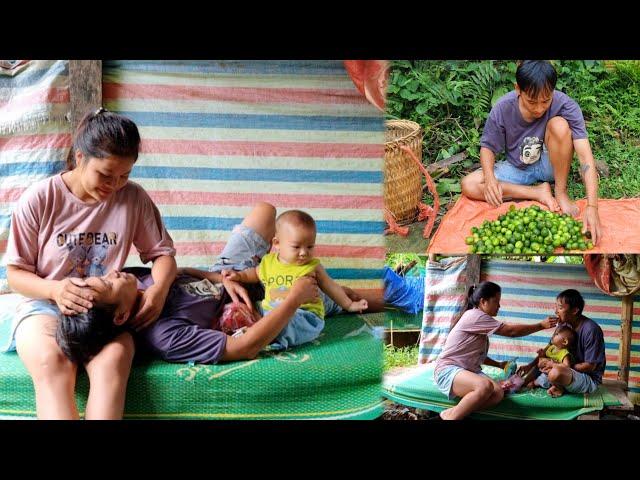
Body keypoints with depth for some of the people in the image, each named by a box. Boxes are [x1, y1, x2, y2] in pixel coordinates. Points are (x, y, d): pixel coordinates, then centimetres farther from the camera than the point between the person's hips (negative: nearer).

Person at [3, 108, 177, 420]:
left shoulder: (134, 198, -1)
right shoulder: (39, 199, -6)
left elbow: (162, 253, 7)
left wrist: (158, 290, -16)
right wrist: (54, 289, -22)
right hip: (45, 303, -1)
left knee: (113, 359, -35)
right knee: (51, 361, -36)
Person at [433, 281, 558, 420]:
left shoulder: (479, 319, 18)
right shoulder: (474, 316, -12)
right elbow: (511, 331, -13)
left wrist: (499, 364, 13)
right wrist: (541, 325, -7)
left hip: (468, 370, 9)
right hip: (448, 370, -9)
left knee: (498, 393, -21)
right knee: (485, 386, -38)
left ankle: (449, 414, -24)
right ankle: (450, 417, -24)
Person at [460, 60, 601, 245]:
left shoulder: (565, 105, -27)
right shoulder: (502, 109, -22)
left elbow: (585, 155, -33)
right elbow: (488, 147, -7)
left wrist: (592, 206, -44)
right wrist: (490, 178, -31)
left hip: (549, 165, -2)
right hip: (517, 168, 2)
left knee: (560, 125, -32)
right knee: (468, 186, -22)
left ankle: (561, 193, -13)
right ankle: (539, 193, -15)